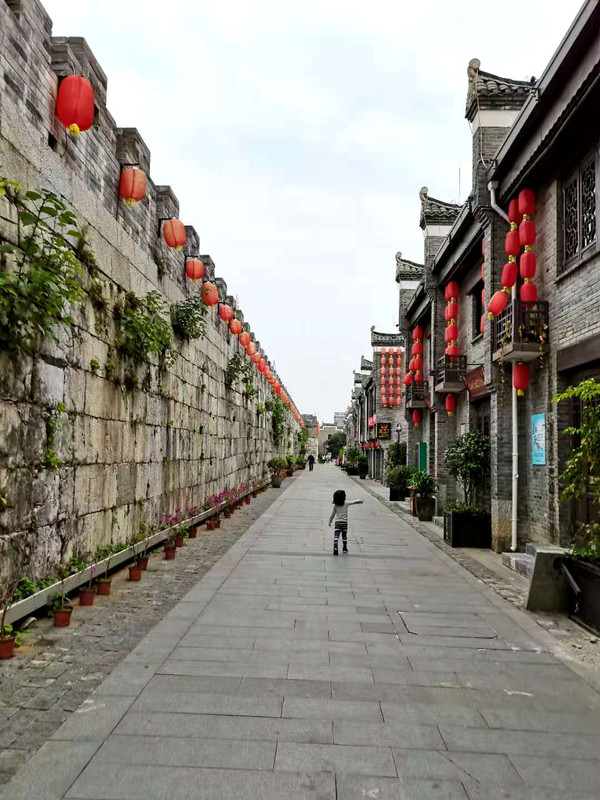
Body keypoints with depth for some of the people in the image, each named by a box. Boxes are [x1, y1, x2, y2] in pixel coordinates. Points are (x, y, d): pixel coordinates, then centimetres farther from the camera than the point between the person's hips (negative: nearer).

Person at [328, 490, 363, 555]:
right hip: (344, 523, 1)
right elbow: (353, 502, 9)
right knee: (344, 536, 16)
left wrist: (330, 522, 16)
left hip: (337, 523, -1)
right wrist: (359, 501, 27)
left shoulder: (335, 506, -1)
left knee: (336, 536, -7)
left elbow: (332, 515, 4)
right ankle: (345, 548, 25)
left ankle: (335, 547, -25)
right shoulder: (346, 504, -3)